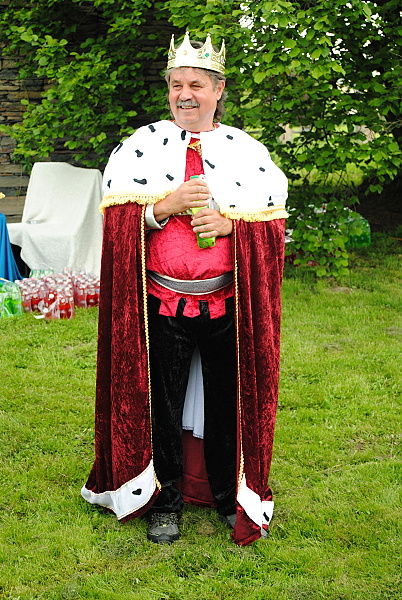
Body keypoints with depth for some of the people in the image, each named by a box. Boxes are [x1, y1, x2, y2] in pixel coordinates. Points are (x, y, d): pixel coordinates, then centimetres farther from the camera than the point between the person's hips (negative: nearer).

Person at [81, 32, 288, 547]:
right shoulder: (141, 147, 4)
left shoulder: (246, 151, 5)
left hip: (226, 304, 1)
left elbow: (272, 224, 2)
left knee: (227, 400, 9)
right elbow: (116, 220, -2)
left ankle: (230, 494, 27)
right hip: (160, 304, 0)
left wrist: (231, 224, -15)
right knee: (161, 401, 7)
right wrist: (164, 207, -17)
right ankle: (165, 499, 22)